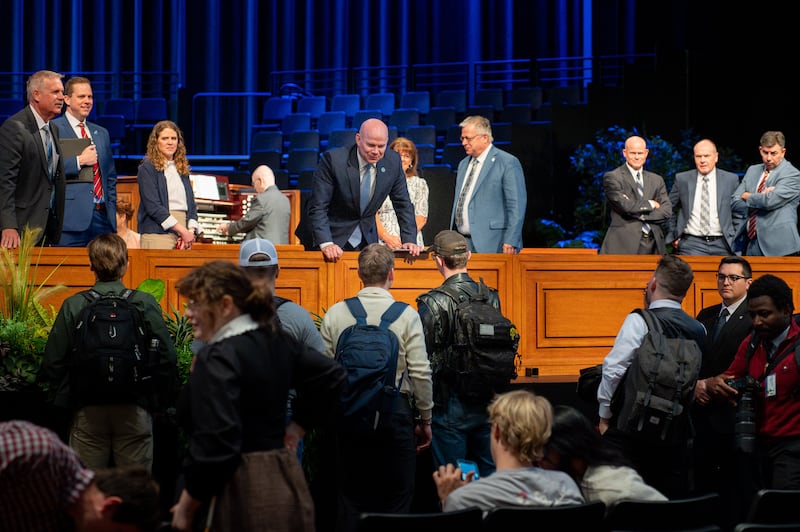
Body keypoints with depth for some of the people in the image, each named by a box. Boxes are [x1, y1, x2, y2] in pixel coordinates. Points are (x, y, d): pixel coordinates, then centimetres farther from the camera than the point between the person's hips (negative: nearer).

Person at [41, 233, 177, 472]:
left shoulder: (73, 306, -4)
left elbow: (53, 362, -3)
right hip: (135, 408, 0)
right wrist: (157, 398, 8)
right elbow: (167, 356, -5)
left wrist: (63, 397, 12)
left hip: (87, 410, 0)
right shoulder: (145, 304, -5)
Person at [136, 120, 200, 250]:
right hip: (158, 233, -5)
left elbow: (191, 204, 17)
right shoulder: (147, 168, 1)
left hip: (184, 234, 5)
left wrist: (191, 230, -2)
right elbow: (153, 206, -8)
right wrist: (182, 230, -11)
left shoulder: (182, 169, 20)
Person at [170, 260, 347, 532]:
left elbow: (215, 445, -23)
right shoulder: (276, 342, 10)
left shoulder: (218, 358, -15)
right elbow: (332, 376, 22)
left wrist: (186, 507, -13)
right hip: (287, 482, 9)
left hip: (243, 492, -9)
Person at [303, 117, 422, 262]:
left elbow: (403, 205, 3)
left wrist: (409, 240, -9)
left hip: (368, 240, 4)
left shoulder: (393, 162, -7)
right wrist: (326, 243, -30)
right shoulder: (333, 159, -20)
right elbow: (317, 207, -19)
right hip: (336, 239, -4)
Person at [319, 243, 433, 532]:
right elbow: (421, 372, -5)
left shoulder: (335, 314, 2)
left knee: (351, 499, 8)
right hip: (395, 411, -2)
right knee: (397, 498, 3)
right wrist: (425, 419, 6)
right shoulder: (406, 315, -4)